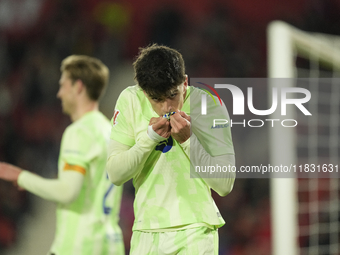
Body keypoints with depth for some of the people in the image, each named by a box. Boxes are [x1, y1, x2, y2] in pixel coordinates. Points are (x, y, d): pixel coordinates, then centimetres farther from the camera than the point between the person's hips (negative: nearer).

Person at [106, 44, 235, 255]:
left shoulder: (209, 106, -7)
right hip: (146, 230, 2)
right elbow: (115, 174, -4)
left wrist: (187, 139, -19)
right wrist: (150, 137, -15)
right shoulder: (130, 101, -1)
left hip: (195, 230, -2)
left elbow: (225, 184, -11)